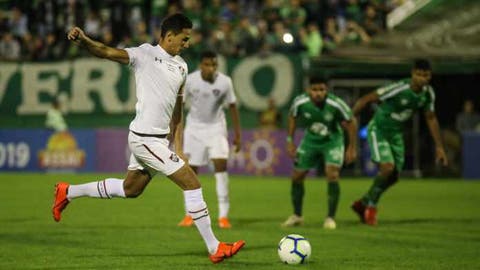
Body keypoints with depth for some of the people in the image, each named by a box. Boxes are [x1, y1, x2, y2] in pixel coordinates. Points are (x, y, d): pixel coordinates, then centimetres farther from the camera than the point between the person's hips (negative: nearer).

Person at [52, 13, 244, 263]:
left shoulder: (181, 66, 12)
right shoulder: (146, 54, -10)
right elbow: (107, 52, -21)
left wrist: (177, 145, 16)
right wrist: (83, 40, -40)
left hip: (158, 138, 9)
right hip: (145, 138, -9)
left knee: (130, 189, 23)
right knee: (192, 184, -9)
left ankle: (68, 192, 39)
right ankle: (215, 248, -2)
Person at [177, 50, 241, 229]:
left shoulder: (225, 82, -12)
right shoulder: (189, 80, -14)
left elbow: (232, 107, -1)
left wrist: (237, 135, 1)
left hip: (216, 127, -1)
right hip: (194, 127, 1)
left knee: (221, 164, -17)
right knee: (191, 169, 2)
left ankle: (223, 215, -13)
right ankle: (190, 214, 17)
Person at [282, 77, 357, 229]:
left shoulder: (336, 104, -29)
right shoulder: (300, 102, -23)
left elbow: (351, 122, -13)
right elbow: (293, 117, 1)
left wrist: (352, 148, -8)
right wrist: (290, 141, 1)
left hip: (332, 141, -3)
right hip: (310, 141, 3)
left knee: (332, 175, -20)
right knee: (297, 177, 4)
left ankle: (331, 217, -7)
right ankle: (297, 216, 23)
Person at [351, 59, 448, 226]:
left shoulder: (428, 94, -8)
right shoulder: (398, 89, -29)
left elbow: (431, 118, 7)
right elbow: (366, 99, -24)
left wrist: (439, 146, 7)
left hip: (396, 134, 7)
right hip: (378, 130, -7)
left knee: (393, 176, 7)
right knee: (388, 168, -23)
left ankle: (362, 204, 27)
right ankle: (371, 205, -1)